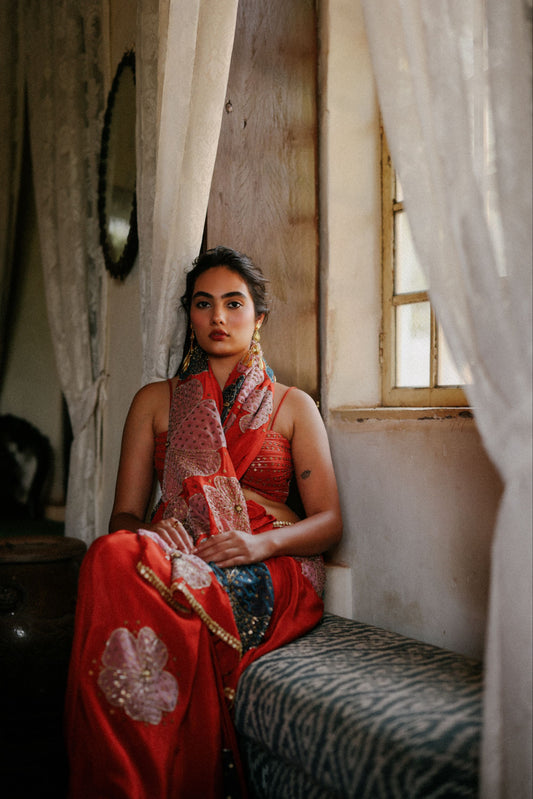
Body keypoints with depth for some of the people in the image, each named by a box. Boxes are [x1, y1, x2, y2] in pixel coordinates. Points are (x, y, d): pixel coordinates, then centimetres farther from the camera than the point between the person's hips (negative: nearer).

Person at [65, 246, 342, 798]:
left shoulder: (292, 406, 13)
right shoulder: (155, 401, 18)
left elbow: (329, 521, 7)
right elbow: (124, 512, 12)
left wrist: (262, 542, -15)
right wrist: (148, 533, -14)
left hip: (266, 571, -2)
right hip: (178, 553, 2)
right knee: (114, 558, -35)